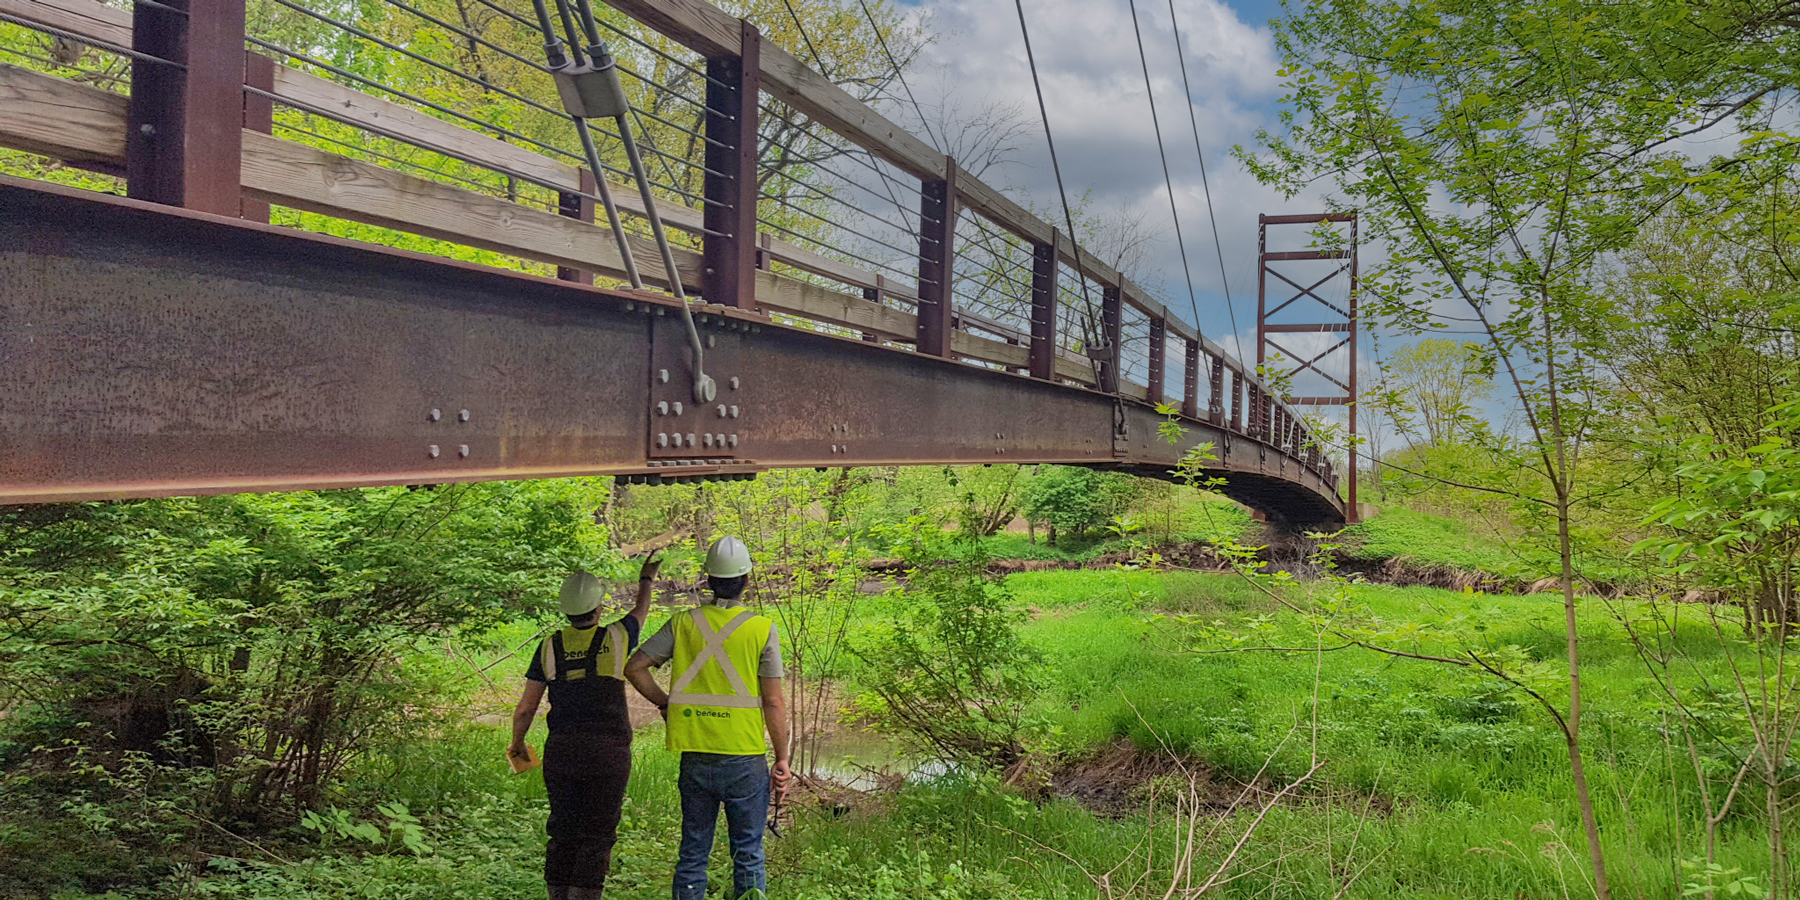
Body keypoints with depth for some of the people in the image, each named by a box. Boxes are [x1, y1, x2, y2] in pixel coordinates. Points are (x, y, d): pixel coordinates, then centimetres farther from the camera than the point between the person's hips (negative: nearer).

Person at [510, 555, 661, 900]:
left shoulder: (549, 646, 4)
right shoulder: (616, 638, -1)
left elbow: (525, 708, 6)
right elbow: (640, 613, 24)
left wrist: (517, 744, 24)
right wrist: (646, 580, 44)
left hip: (560, 751, 3)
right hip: (607, 752, -3)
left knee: (563, 833, 12)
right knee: (598, 836, 1)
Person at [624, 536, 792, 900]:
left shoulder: (683, 623, 1)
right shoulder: (762, 630, -7)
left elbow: (634, 668, -1)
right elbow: (773, 702, -7)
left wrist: (664, 702, 13)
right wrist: (782, 759, 1)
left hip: (696, 757, 3)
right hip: (745, 760, -2)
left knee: (693, 851, 13)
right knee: (748, 853, 8)